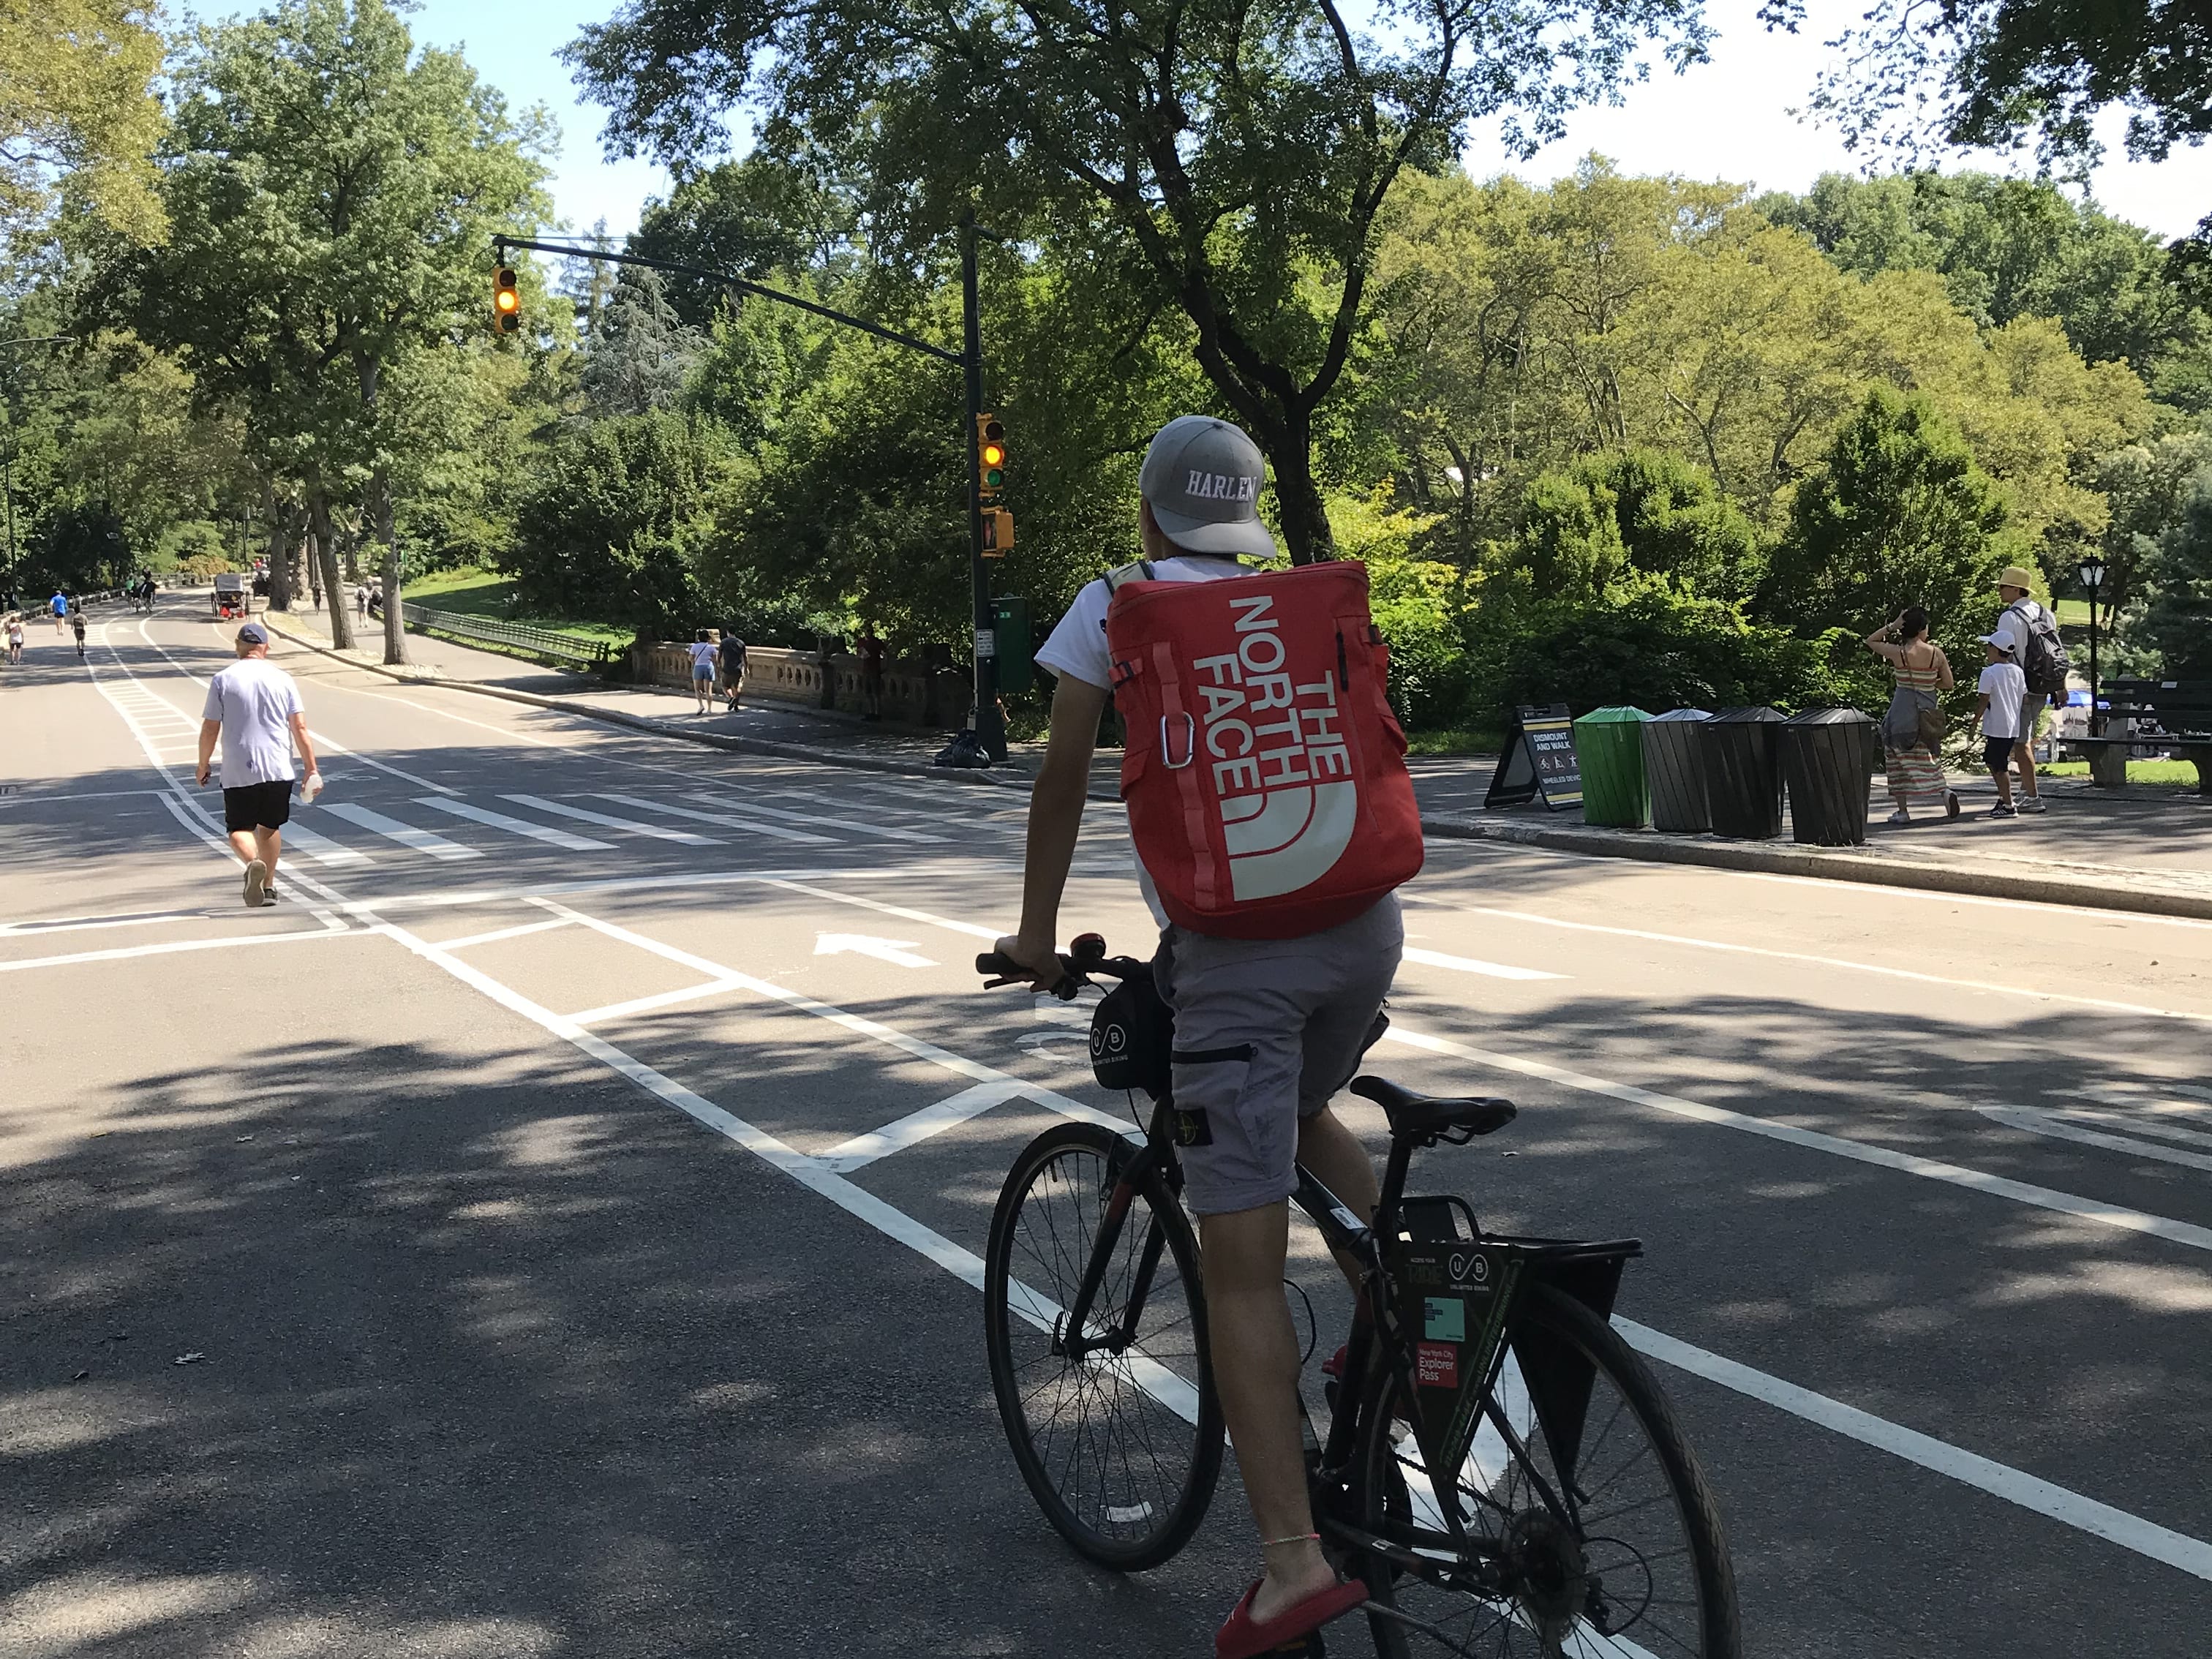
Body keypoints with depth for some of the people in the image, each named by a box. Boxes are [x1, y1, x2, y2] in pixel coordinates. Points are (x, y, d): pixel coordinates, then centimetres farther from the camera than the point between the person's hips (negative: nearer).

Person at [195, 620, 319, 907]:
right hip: (278, 769, 2)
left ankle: (253, 863, -23)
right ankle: (268, 887, 20)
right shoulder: (282, 679, 3)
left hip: (238, 773, -2)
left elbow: (210, 729, 0)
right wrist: (311, 769, 3)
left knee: (239, 829, 7)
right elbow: (300, 728, -1)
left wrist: (203, 766, 13)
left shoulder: (223, 680, -1)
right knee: (270, 827, 18)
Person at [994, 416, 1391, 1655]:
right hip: (1364, 917, 5)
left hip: (1232, 947, -5)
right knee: (1306, 1112, 35)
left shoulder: (1118, 604, 8)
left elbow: (1067, 770, 7)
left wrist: (1039, 925, 16)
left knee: (1242, 1267, -2)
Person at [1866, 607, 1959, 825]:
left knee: (1899, 760, 8)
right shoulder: (1936, 653, -4)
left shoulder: (1898, 653, -10)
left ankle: (1903, 811, 6)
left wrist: (1892, 626, 2)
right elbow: (1949, 683, 5)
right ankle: (1944, 794, -11)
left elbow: (1870, 641, 7)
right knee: (1927, 759, 15)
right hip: (1928, 709, 3)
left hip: (1903, 710, -3)